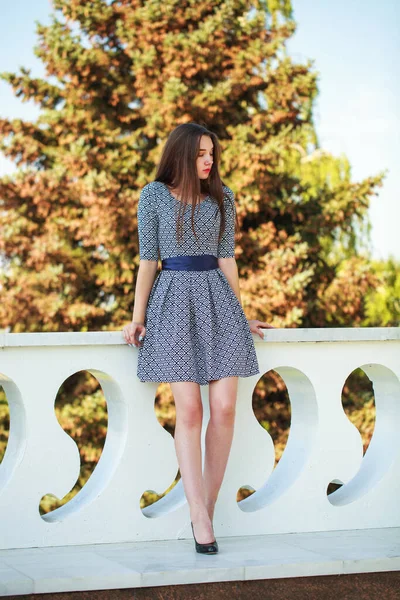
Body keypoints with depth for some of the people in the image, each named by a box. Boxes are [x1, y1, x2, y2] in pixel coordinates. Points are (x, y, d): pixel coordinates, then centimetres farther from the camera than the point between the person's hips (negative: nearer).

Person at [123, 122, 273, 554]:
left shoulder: (222, 196, 12)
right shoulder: (154, 195, 4)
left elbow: (226, 258, 13)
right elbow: (147, 259, 4)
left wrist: (239, 315, 13)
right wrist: (137, 317, 0)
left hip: (216, 300, 3)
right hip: (174, 300, -3)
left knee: (224, 408, -8)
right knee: (189, 410, -10)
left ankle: (207, 509, 3)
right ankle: (200, 520, -10)